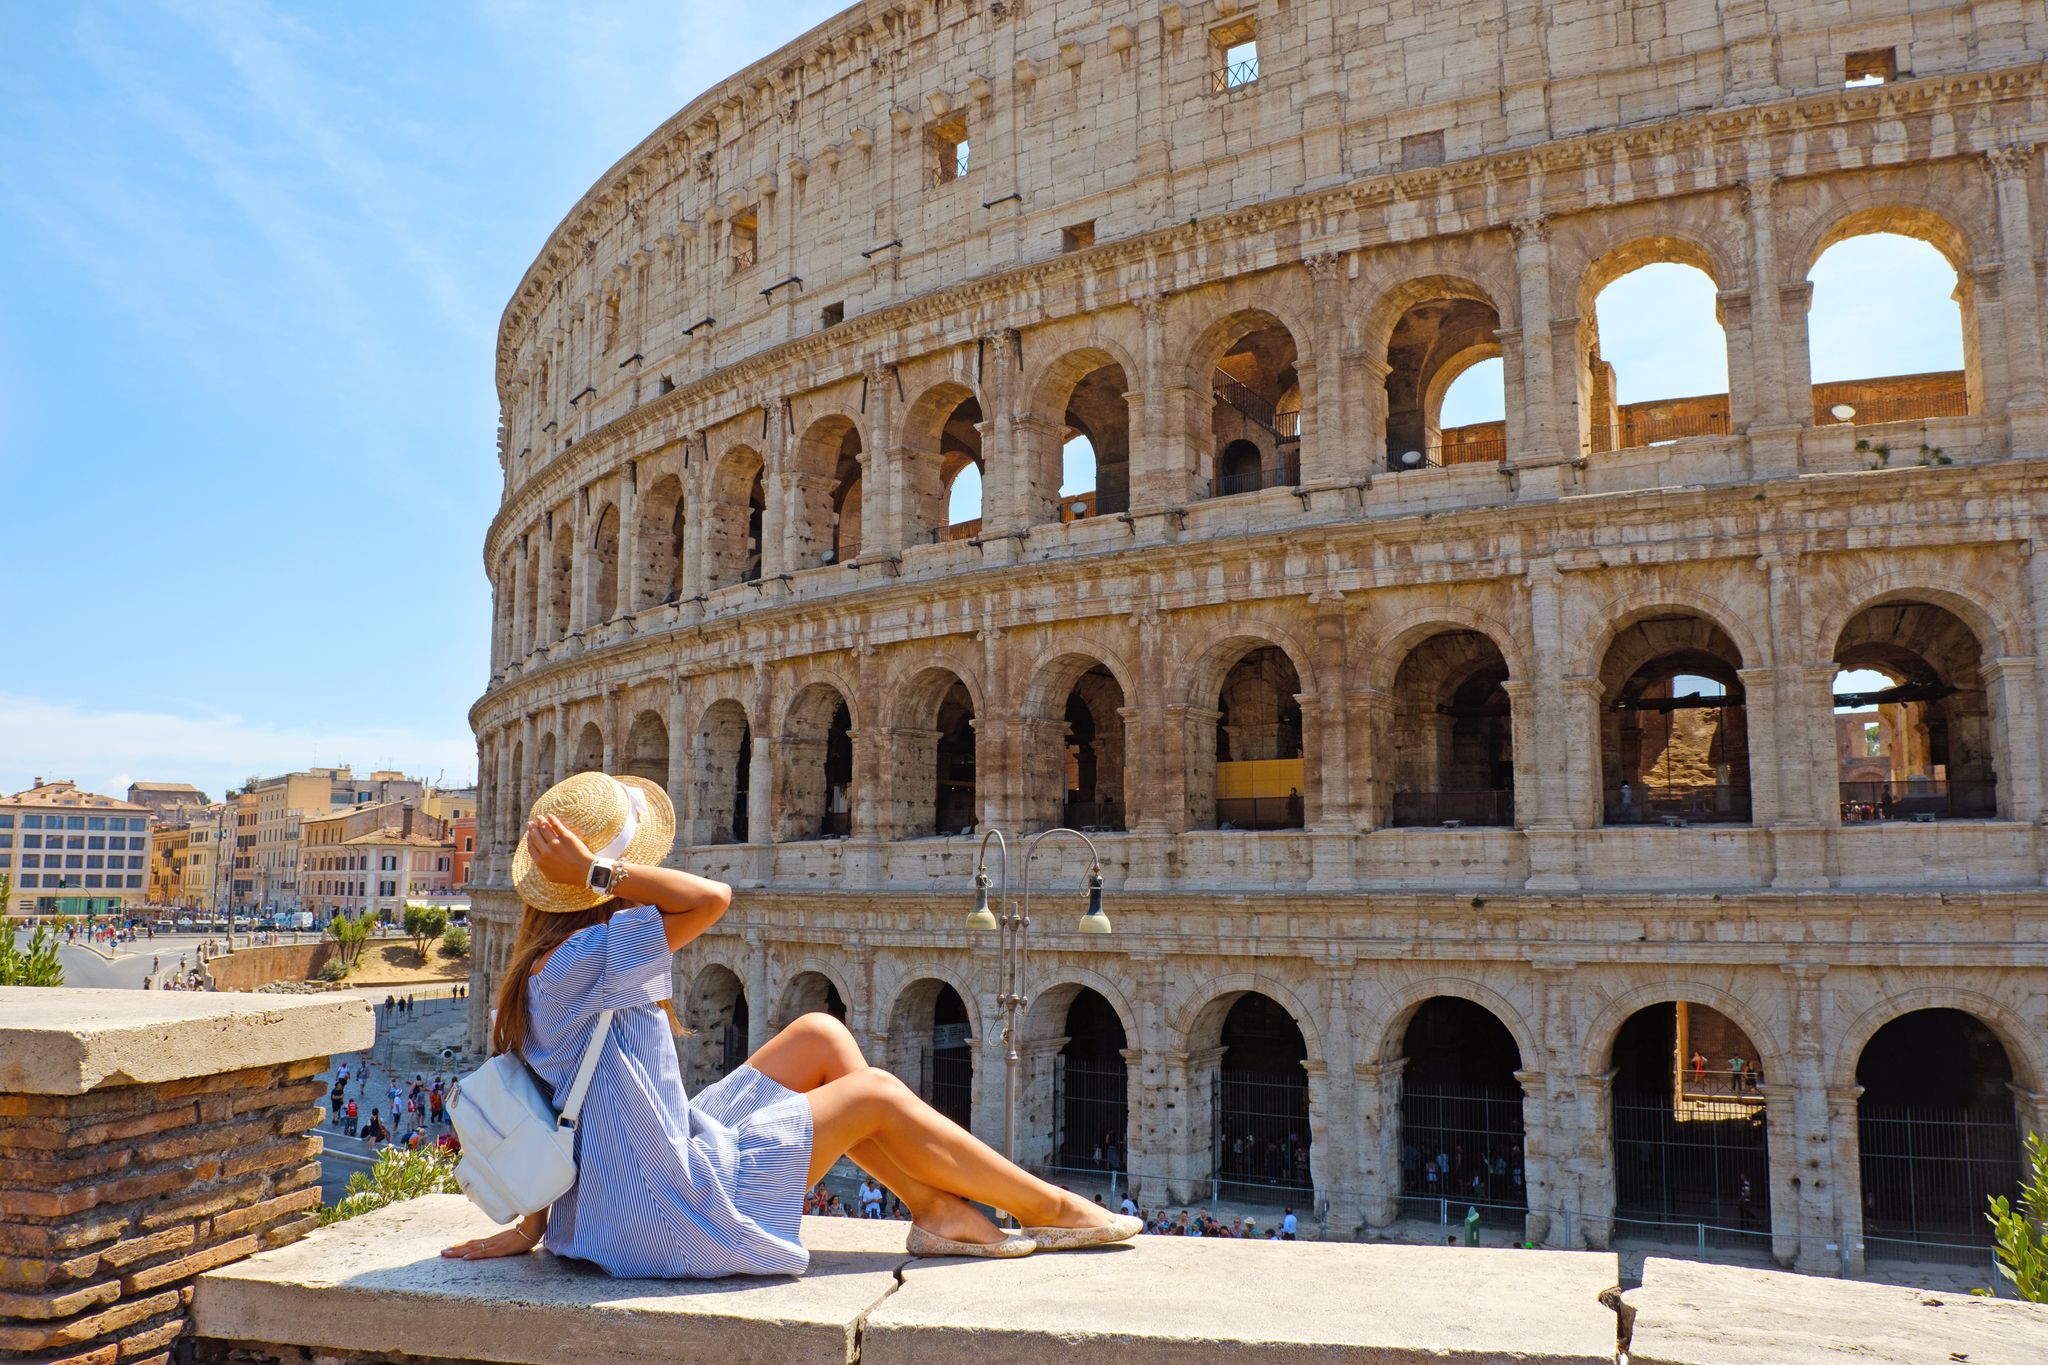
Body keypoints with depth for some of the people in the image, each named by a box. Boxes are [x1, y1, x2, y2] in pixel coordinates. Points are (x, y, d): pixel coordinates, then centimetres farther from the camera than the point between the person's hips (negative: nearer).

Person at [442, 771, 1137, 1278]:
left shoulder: (544, 965, 8)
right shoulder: (577, 962, -23)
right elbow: (711, 899, -29)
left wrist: (532, 1226, 14)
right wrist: (598, 872, -23)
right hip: (661, 1217, -10)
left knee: (819, 1036, 8)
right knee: (876, 1093, -1)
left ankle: (936, 1210, 11)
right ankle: (1050, 1208, 15)